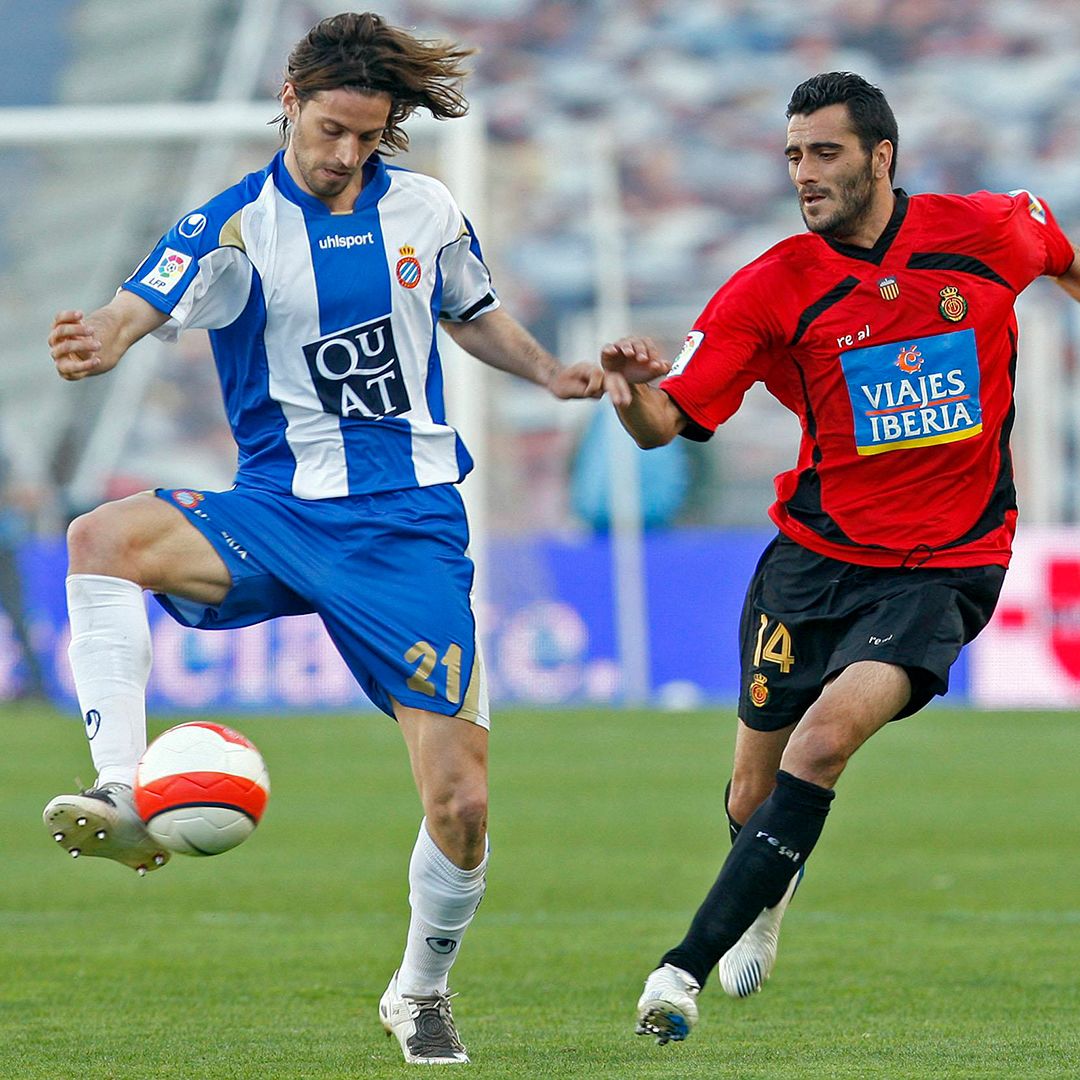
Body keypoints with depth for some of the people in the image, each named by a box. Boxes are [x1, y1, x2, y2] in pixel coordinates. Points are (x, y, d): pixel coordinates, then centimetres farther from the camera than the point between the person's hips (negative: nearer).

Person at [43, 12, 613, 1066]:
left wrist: (551, 372, 6)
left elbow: (474, 314, 25)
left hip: (412, 531, 1)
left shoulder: (426, 211, 6)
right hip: (281, 508, -1)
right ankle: (124, 799, -39)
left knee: (461, 802, -7)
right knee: (102, 537, -33)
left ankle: (421, 993, 21)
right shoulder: (236, 226, -4)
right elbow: (135, 311, -21)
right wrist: (98, 345, -46)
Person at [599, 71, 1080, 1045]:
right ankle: (770, 891, 44)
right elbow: (666, 422, -14)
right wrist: (635, 392, -35)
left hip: (944, 566, -2)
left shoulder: (988, 231, -6)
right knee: (756, 796, 6)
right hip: (816, 555, 2)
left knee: (829, 735, -24)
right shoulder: (772, 288, -9)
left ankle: (690, 964, -21)